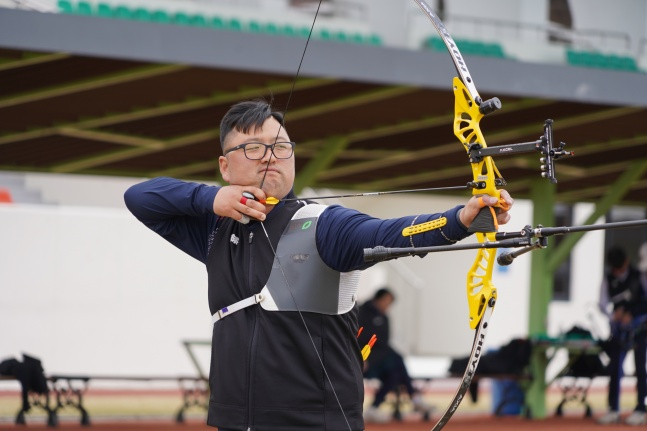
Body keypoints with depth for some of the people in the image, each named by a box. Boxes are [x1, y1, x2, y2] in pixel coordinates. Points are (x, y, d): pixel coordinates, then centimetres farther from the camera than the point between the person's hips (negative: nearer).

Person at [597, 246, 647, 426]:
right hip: (619, 328, 4)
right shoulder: (608, 279, 2)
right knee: (614, 367, 2)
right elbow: (603, 302, -2)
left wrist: (632, 315, -15)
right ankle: (613, 410, 8)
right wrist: (613, 314, -22)